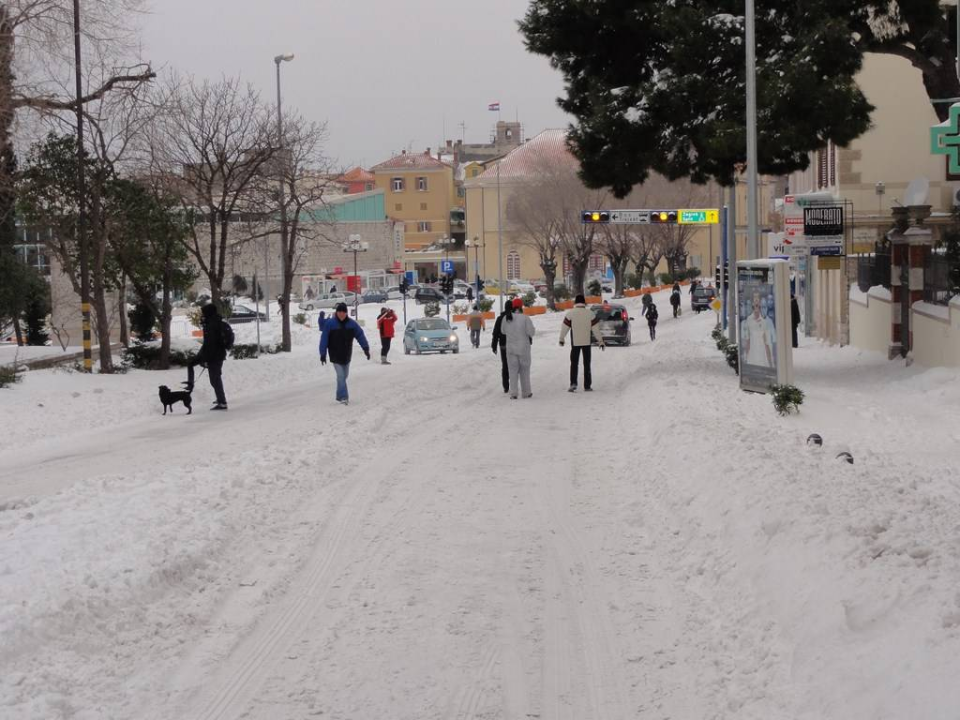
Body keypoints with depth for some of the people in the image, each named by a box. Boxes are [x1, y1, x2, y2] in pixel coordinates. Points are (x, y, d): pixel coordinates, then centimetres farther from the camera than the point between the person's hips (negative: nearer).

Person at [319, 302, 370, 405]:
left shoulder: (352, 323, -3)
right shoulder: (330, 323, -11)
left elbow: (360, 335, -4)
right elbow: (324, 339, -9)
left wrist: (366, 348, -14)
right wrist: (323, 354, -12)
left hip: (347, 356, 4)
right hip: (335, 356, -4)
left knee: (344, 375, 13)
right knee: (341, 376, -10)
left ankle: (340, 396, 27)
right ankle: (343, 397, -10)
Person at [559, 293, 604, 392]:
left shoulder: (570, 313, -7)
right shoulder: (590, 313, -4)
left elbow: (565, 327, -2)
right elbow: (595, 328, -2)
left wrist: (561, 339, 12)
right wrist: (600, 340, 7)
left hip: (575, 342, -1)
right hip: (587, 342, 1)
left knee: (574, 363, 7)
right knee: (587, 364, 9)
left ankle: (573, 383, -9)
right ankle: (587, 386, 9)